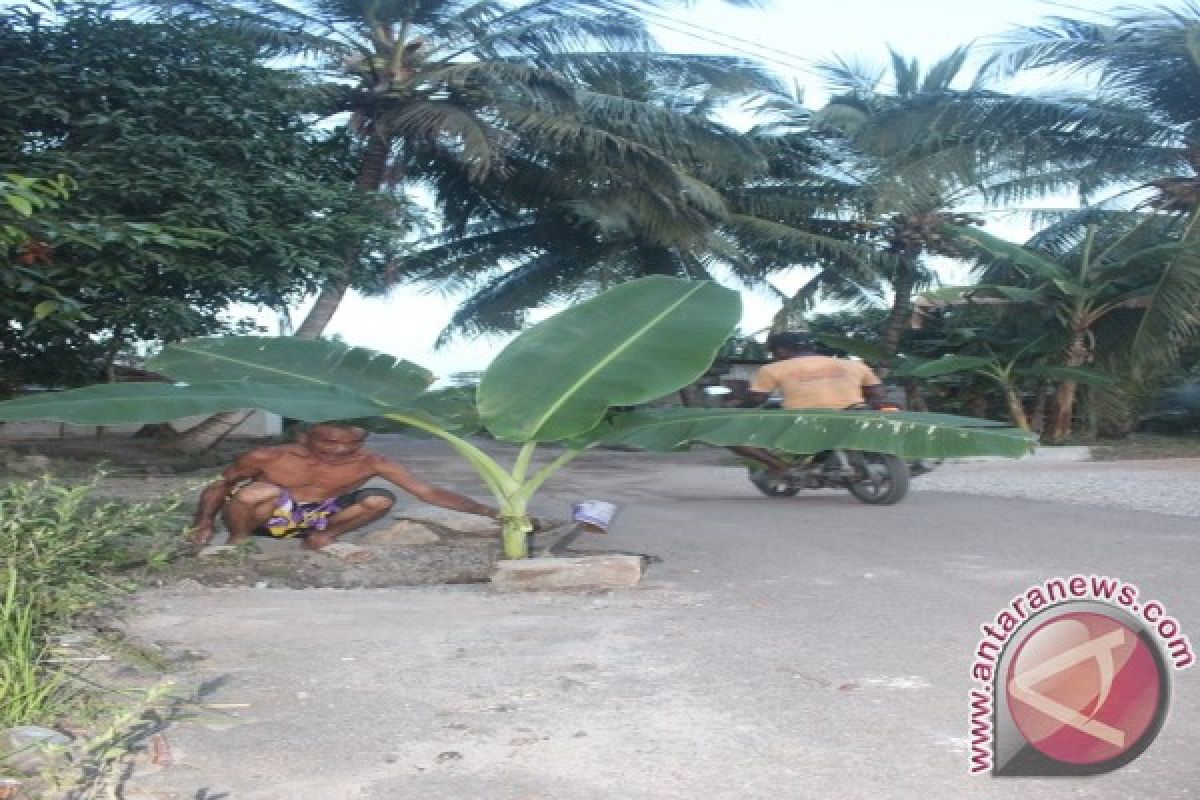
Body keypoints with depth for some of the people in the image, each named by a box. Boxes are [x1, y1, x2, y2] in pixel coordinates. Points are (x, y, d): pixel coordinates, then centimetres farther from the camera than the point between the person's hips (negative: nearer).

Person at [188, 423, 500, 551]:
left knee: (381, 499, -20)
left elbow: (429, 492, -23)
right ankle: (238, 540, -7)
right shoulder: (267, 458, -22)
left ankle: (324, 536, 3)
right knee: (260, 491, -38)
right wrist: (204, 522, -22)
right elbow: (220, 484, -6)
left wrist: (486, 511, -33)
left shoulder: (370, 463, -20)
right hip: (265, 518, -2)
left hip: (315, 518, 3)